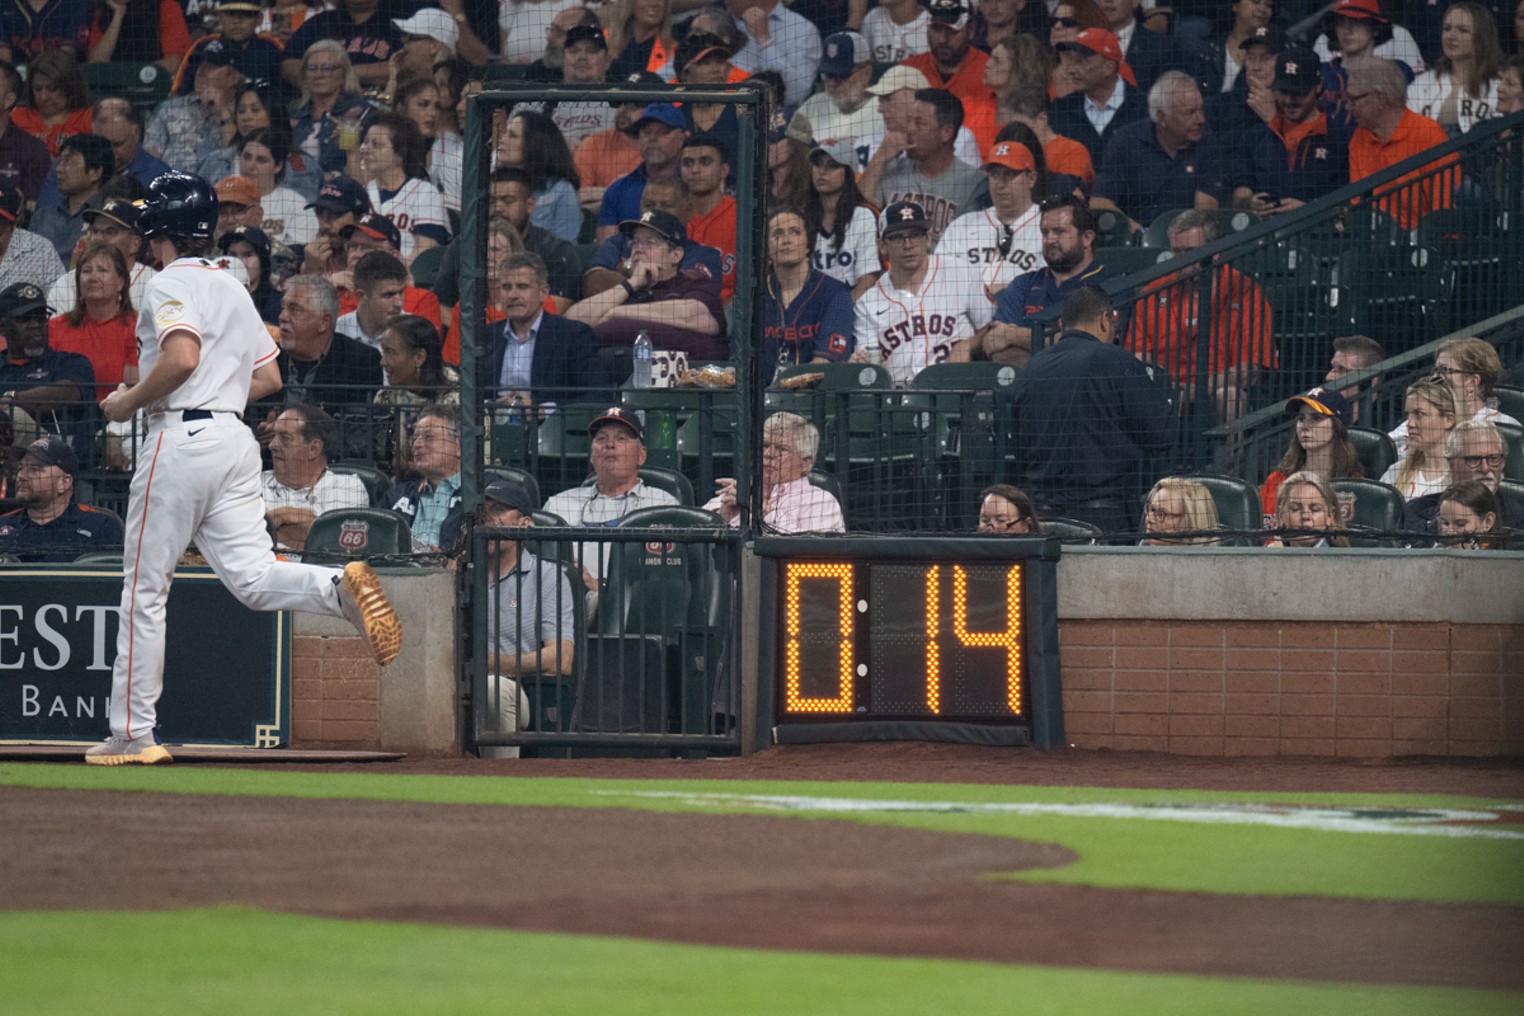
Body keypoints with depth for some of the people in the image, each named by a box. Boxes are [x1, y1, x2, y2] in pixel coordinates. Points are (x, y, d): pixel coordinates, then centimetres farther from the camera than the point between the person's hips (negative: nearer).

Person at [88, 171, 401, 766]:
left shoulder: (169, 285, -6)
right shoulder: (232, 289, 20)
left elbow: (182, 358, -23)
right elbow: (269, 378, 21)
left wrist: (130, 402, -10)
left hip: (181, 440, -7)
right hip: (236, 436, 7)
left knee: (144, 588, 1)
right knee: (252, 579, -2)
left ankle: (133, 733, 3)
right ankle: (340, 588, -31)